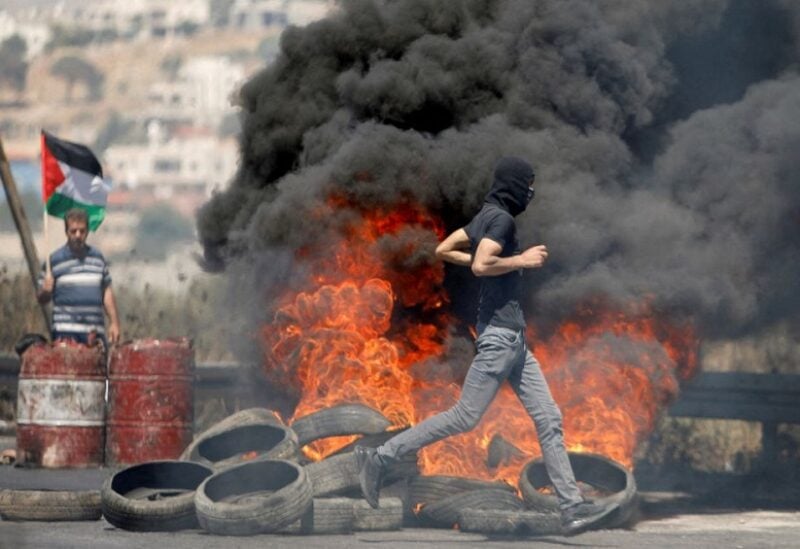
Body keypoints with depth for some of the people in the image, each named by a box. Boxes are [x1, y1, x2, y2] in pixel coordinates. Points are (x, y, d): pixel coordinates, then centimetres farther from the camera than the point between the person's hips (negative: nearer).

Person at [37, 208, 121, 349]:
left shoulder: (98, 258, 13)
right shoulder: (54, 260, 1)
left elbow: (107, 292, 17)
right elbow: (41, 298, 3)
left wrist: (114, 322, 11)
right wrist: (45, 291, -20)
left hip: (96, 332, 4)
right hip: (66, 331, -4)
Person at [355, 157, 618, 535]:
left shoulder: (487, 216, 16)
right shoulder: (501, 218, -13)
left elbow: (444, 251, 21)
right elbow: (481, 266, -26)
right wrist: (522, 260, -14)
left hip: (513, 338, 10)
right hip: (500, 333, -10)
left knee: (548, 420, 5)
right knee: (465, 417, -7)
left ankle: (572, 508, 2)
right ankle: (380, 457, 1)